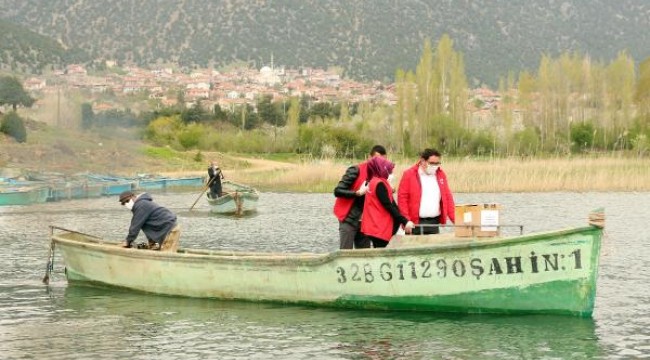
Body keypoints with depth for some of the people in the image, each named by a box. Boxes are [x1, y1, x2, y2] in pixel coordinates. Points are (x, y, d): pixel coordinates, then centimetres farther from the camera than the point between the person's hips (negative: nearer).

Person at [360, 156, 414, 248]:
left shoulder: (374, 182, 14)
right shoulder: (379, 184, -15)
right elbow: (388, 206, -18)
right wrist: (404, 221, -16)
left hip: (376, 227, 10)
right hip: (379, 228, -10)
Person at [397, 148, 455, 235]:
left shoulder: (441, 174, 10)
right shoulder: (409, 174, -3)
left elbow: (448, 197, 12)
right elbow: (402, 198, -6)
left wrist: (454, 219, 4)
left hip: (434, 222, 4)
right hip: (415, 223, -4)